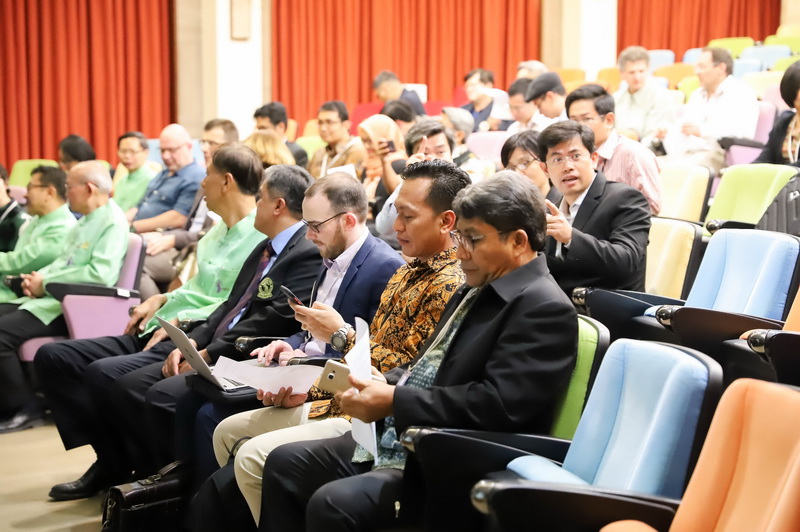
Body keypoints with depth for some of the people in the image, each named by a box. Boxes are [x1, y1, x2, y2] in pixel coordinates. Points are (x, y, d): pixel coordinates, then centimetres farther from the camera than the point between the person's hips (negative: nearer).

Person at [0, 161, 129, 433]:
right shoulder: (85, 221, 19)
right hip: (54, 299, 10)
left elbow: (101, 274, -25)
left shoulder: (113, 222, -12)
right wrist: (39, 278, 1)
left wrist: (46, 282, -16)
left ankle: (24, 408, -8)